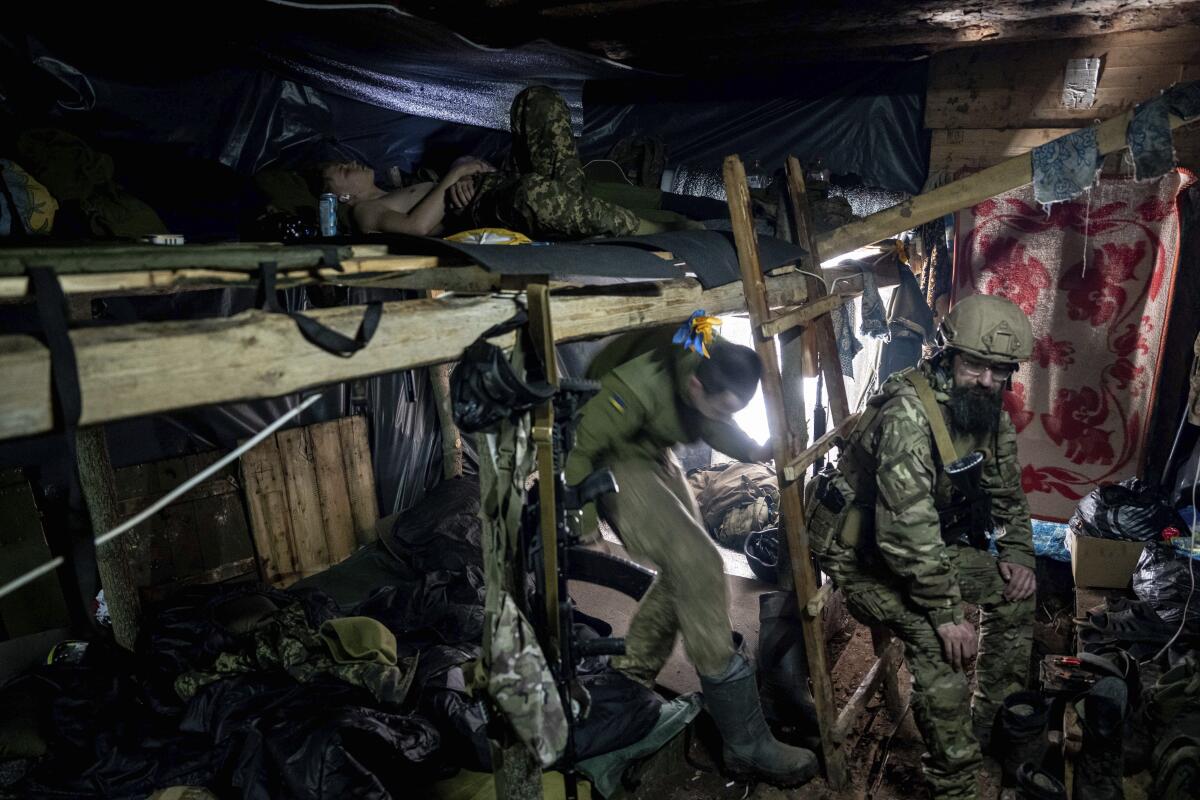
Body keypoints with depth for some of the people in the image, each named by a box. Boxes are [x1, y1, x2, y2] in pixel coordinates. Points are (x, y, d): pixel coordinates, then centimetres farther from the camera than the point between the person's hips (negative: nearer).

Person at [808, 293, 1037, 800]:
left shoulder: (990, 415, -3)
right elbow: (906, 530, -35)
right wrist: (946, 614, -29)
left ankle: (994, 720, 24)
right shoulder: (909, 414, -32)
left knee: (1014, 588, 7)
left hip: (931, 543, 9)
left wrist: (1016, 554, -3)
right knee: (936, 639, -25)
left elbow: (1007, 494, 12)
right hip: (862, 553, -8)